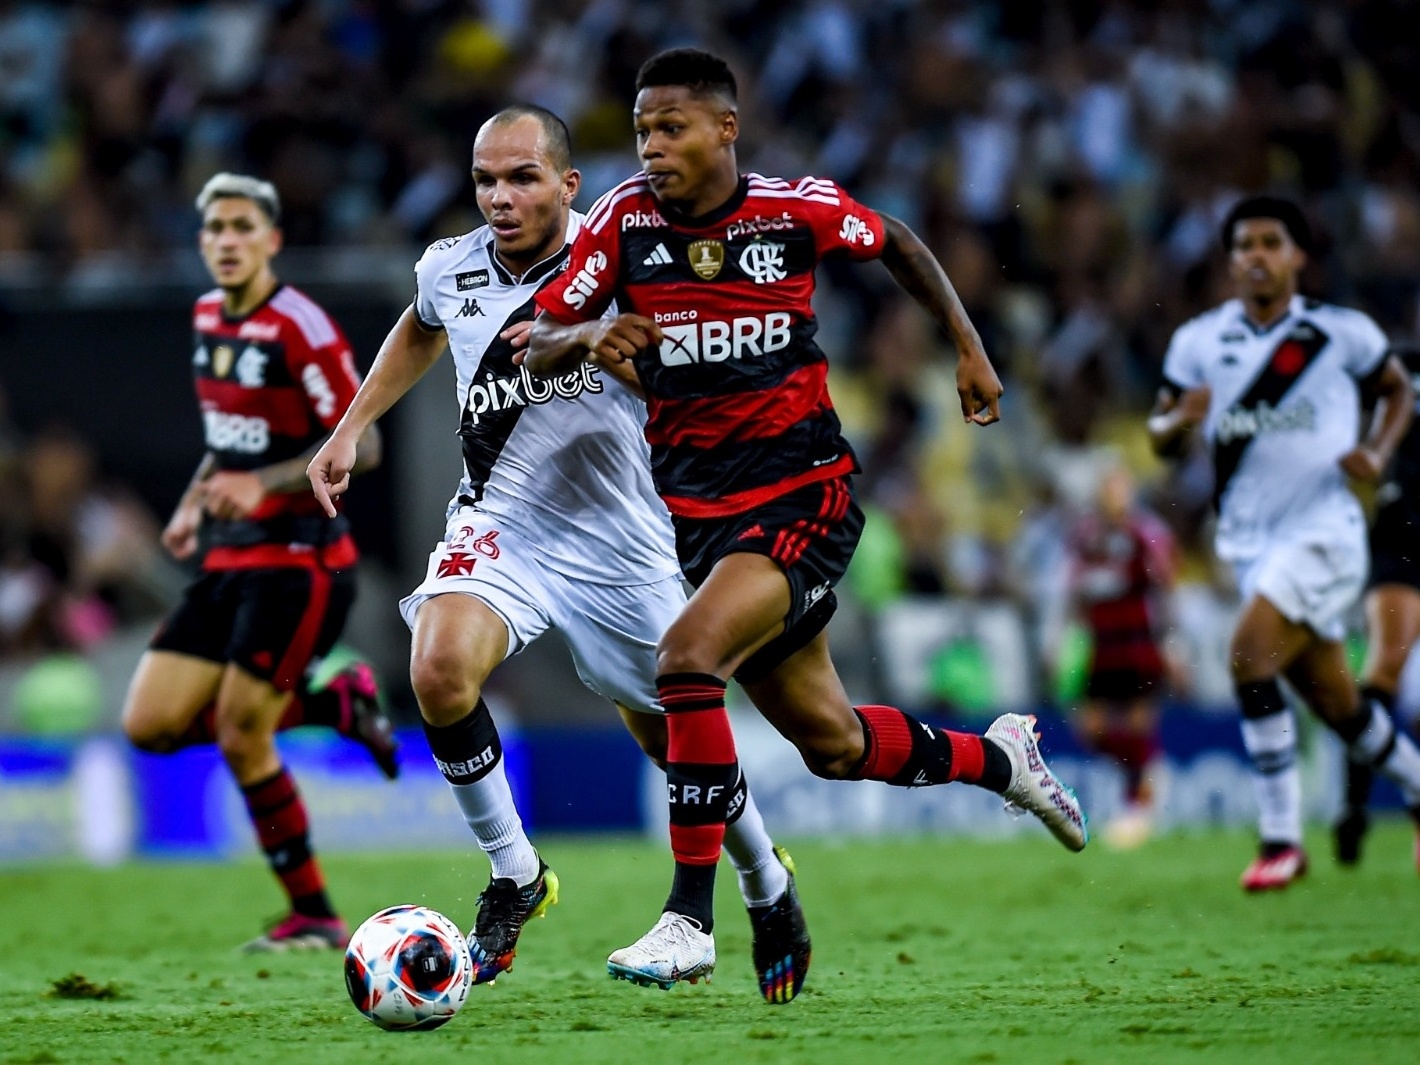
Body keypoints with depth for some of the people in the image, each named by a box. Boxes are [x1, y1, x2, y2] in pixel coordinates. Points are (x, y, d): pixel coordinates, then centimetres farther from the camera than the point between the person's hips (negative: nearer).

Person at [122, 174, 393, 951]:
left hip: (299, 559, -8)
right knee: (150, 725, -1)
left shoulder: (298, 325, -15)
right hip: (228, 559, 8)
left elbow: (360, 446, -17)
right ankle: (333, 700, 17)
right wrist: (196, 501, 12)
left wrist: (261, 485, -27)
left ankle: (313, 917, 4)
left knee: (240, 737, -11)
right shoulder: (209, 316, 11)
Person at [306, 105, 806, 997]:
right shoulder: (450, 270, -1)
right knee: (440, 670, -26)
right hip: (500, 521, 2)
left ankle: (767, 882, 38)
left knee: (674, 737, 7)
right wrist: (352, 427, 21)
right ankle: (516, 878, -6)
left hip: (619, 541, -2)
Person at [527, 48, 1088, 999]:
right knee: (832, 744, 12)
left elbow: (897, 244, 14)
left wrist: (969, 347, 15)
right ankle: (999, 758, 42)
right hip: (694, 504, 4)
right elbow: (539, 347, -2)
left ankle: (691, 919, -21)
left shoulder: (800, 208, -7)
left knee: (688, 658, -28)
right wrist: (591, 335, -23)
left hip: (802, 493, -4)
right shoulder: (625, 219, -3)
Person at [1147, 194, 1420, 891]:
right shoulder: (1199, 340, 4)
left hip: (1324, 532, -5)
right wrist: (1180, 420, -15)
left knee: (1251, 654, -23)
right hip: (1249, 541, 5)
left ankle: (1281, 839, -16)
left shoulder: (1342, 332, -3)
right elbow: (1159, 436, 9)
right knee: (1333, 700, 11)